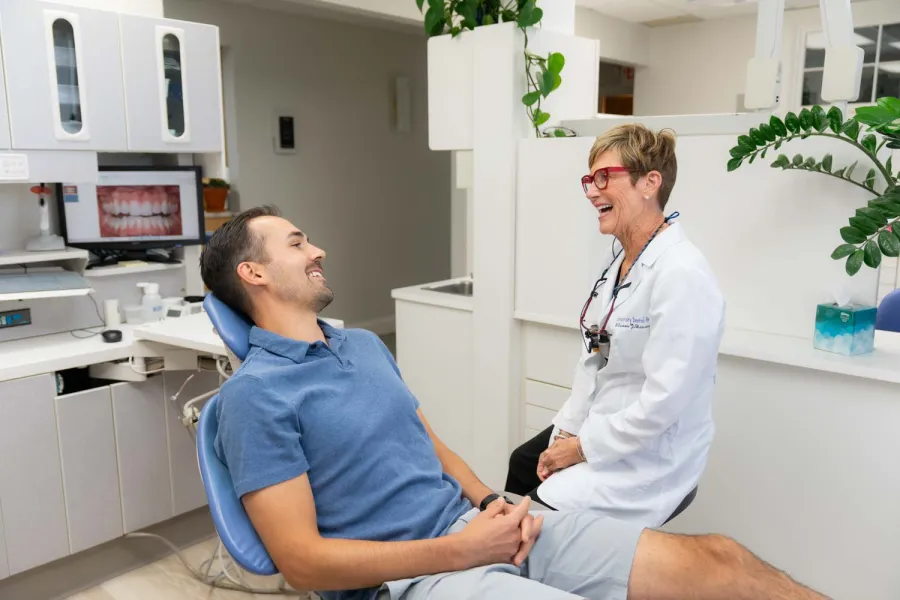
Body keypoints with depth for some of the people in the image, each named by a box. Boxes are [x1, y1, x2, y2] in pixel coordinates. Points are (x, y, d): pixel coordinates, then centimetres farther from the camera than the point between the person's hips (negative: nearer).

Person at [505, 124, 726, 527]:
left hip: (647, 460, -8)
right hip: (596, 431, 8)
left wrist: (582, 447, -17)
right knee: (521, 465, 15)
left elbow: (664, 401, -26)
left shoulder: (682, 276, -24)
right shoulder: (620, 262, 5)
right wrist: (565, 432, 0)